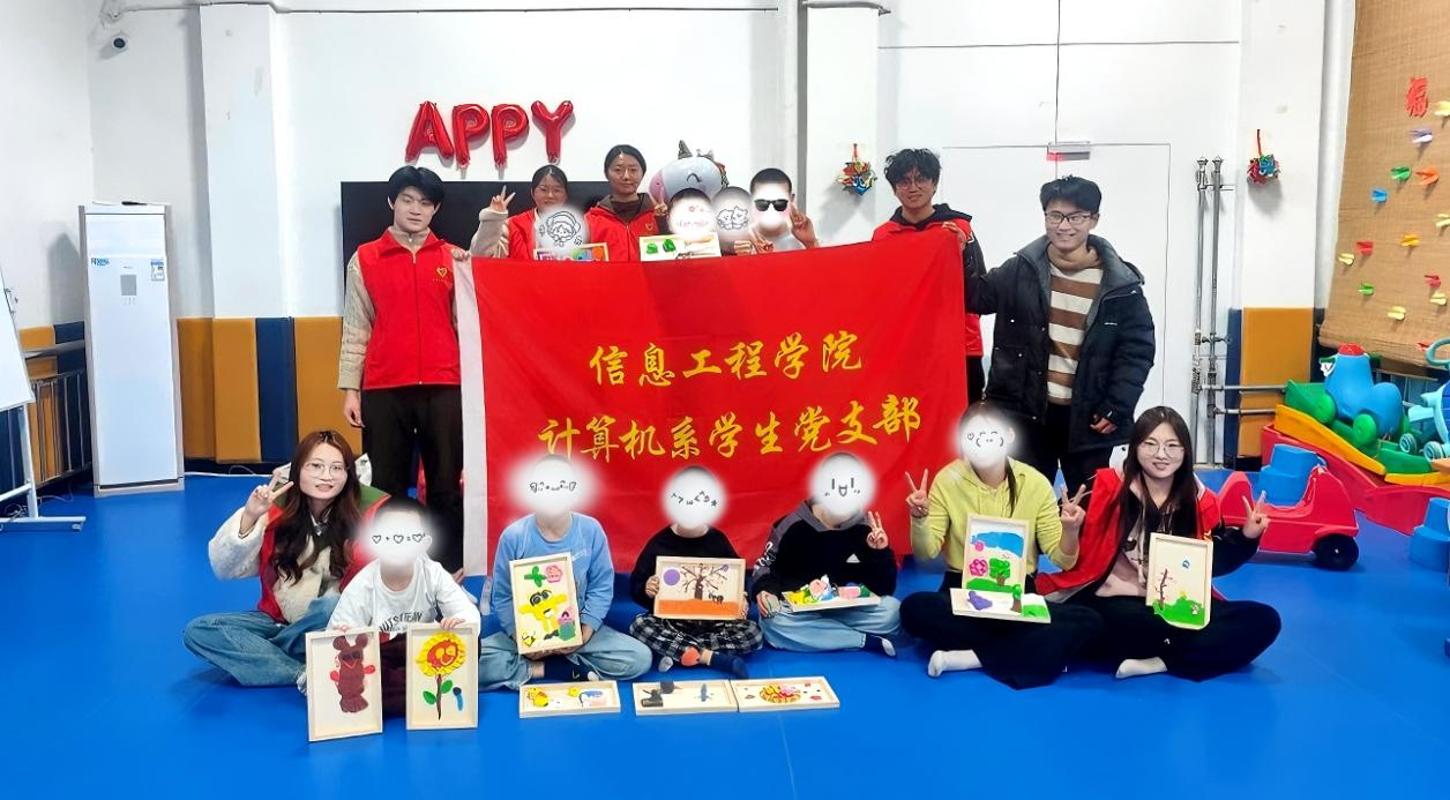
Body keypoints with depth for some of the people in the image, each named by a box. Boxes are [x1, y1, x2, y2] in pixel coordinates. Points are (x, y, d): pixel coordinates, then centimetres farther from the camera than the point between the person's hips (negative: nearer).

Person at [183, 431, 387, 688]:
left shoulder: (363, 514, -13)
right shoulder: (277, 509, -7)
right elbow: (224, 569, -9)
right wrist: (249, 518, -22)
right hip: (277, 621, 4)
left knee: (332, 608, -36)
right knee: (198, 631, -16)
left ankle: (255, 653, -11)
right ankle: (306, 675, -27)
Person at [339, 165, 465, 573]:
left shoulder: (454, 258, 7)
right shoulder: (364, 259, 6)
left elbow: (467, 323, 7)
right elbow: (355, 329, 6)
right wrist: (349, 388, 1)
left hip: (443, 387, 0)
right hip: (383, 389, 0)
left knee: (447, 482, 4)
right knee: (385, 485, 6)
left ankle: (450, 570, 15)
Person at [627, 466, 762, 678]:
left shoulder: (718, 541, 0)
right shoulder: (660, 543, -4)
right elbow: (636, 585, -1)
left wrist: (742, 604, -17)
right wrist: (646, 590, -26)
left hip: (715, 621, 1)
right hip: (671, 621, -1)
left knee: (753, 634, -23)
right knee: (639, 626, -30)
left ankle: (676, 651, -22)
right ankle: (717, 659, -31)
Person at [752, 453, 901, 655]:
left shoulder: (864, 529, -5)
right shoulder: (793, 526, -10)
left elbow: (884, 589, -4)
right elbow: (764, 567, 0)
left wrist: (881, 553, -20)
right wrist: (764, 591, -22)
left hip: (846, 610, 0)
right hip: (798, 610, 0)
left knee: (892, 612, -25)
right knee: (773, 622, -36)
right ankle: (868, 642, -28)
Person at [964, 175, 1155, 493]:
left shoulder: (1121, 284, -6)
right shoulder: (1020, 269, -1)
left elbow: (1138, 349, -4)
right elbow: (976, 297, 9)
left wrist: (1117, 407, -10)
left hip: (1087, 416, -1)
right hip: (1025, 410, 1)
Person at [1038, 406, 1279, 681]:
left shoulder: (1200, 500, 4)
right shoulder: (1108, 487, -8)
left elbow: (1214, 563, 12)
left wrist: (1246, 537, -2)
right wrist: (1070, 529, -29)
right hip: (1113, 605, -6)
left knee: (1263, 621, -14)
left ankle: (1154, 662, -21)